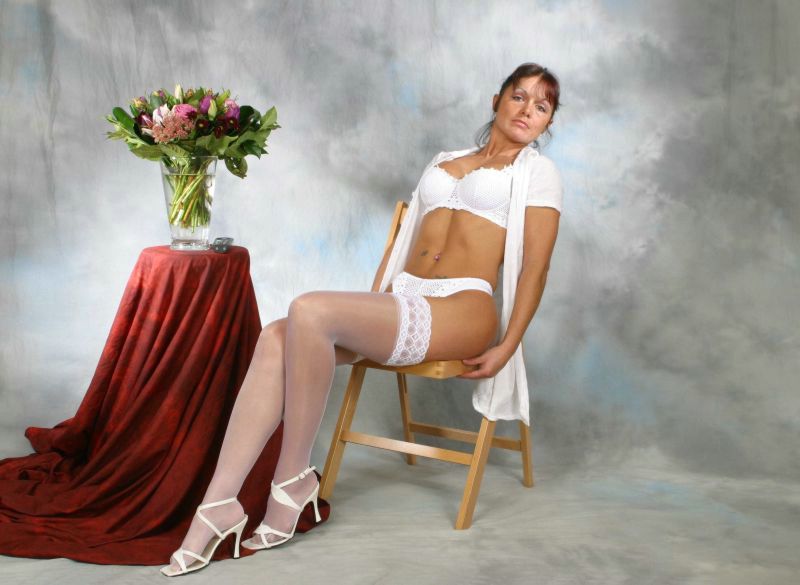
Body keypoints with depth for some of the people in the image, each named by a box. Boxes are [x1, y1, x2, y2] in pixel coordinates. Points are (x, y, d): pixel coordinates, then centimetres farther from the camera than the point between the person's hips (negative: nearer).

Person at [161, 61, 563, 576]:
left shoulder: (538, 171, 10)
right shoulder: (444, 162, 26)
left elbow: (536, 265, 0)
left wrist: (507, 348, -9)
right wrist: (370, 311, 12)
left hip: (462, 309, -6)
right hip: (403, 301, 6)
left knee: (309, 310, -29)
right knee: (277, 338, -22)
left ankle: (294, 479, -18)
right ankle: (219, 503, -25)